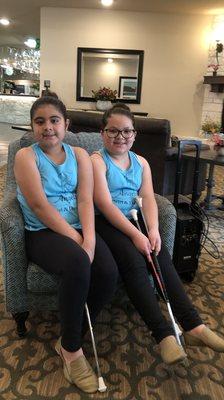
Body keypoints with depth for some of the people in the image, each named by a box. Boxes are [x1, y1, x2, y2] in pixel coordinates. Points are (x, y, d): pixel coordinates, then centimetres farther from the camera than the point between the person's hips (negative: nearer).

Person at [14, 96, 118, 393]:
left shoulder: (79, 155, 10)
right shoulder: (26, 156, -1)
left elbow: (85, 199, -3)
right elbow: (40, 205, -13)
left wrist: (89, 238, -20)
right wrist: (75, 240, -20)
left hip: (79, 229, 4)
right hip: (43, 232, -4)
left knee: (108, 272, -23)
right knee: (78, 263, -34)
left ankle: (69, 340, 2)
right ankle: (72, 350, -9)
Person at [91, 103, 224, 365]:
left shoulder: (141, 163, 15)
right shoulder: (97, 160, -4)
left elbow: (148, 198, 4)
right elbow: (105, 203, -15)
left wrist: (153, 230, -16)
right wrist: (136, 235, -22)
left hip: (133, 219, 5)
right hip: (104, 222, -5)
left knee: (161, 256, -20)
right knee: (133, 260, -29)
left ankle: (193, 326, -19)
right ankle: (164, 334, -25)